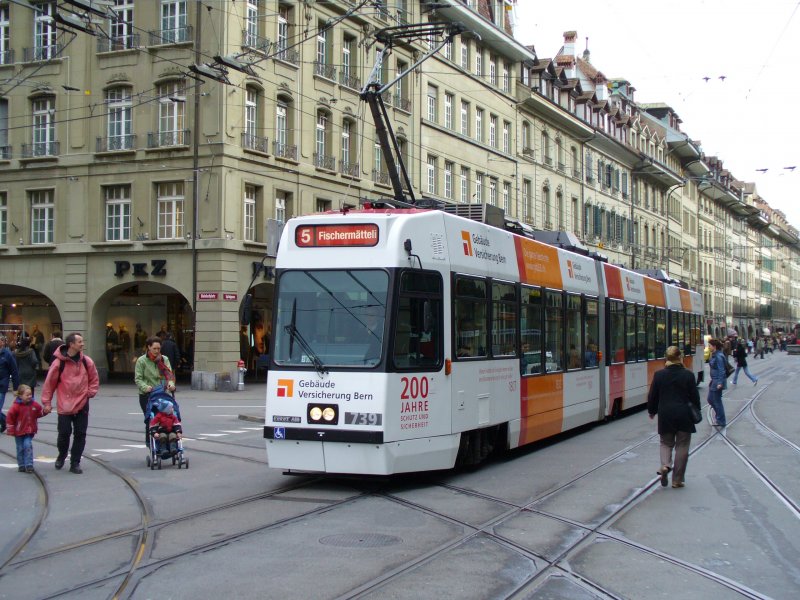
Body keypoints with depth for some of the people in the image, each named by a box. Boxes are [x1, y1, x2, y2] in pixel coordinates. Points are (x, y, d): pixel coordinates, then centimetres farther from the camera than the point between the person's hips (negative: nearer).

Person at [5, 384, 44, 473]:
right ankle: (21, 466, 18)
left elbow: (39, 413, 11)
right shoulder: (16, 406, -15)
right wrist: (11, 430, -9)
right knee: (20, 448, 7)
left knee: (28, 446, -10)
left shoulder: (34, 405, -3)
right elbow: (10, 417, -10)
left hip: (29, 431, 2)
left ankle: (29, 465, -7)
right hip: (19, 431, -2)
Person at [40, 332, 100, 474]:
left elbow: (94, 380, 14)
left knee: (80, 434, 3)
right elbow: (49, 383, -2)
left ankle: (75, 463, 12)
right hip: (64, 405, -3)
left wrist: (90, 393, 1)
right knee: (64, 433, 2)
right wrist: (47, 402, -1)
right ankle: (61, 456, 29)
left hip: (82, 405, 3)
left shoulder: (87, 361, 1)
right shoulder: (59, 362, -8)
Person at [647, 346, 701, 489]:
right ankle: (677, 479, 8)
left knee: (666, 442, 18)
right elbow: (695, 396, -1)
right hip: (684, 416, -1)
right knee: (682, 446, 7)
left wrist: (651, 411, 19)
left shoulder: (659, 375, -4)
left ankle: (665, 465, -10)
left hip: (665, 416, 1)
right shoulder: (688, 375, -7)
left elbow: (652, 396, 2)